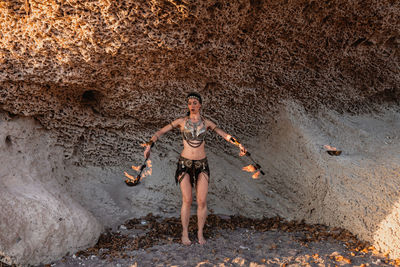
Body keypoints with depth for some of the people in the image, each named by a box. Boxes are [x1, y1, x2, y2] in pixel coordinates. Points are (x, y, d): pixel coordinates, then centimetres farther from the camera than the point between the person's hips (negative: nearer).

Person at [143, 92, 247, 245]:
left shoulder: (206, 123, 5)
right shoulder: (181, 121, -1)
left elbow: (225, 135, 13)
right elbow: (160, 132, 1)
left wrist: (239, 145, 2)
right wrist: (148, 145, -11)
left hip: (202, 165, 2)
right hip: (185, 164, -1)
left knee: (202, 201, -4)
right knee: (187, 200, -4)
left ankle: (200, 234, 14)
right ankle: (185, 234, 13)